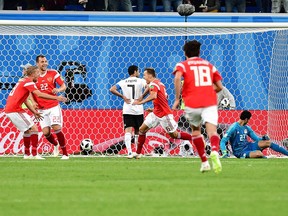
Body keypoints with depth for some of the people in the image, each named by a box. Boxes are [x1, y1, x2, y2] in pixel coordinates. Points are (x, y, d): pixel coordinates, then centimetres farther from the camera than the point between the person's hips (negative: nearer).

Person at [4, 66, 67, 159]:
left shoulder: (23, 81, 20)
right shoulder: (28, 82, -11)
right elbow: (39, 94, -23)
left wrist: (34, 112, 22)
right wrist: (56, 98, -21)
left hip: (9, 109, 10)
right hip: (14, 110, -10)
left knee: (27, 130, 21)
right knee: (33, 129, -9)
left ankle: (27, 154, 25)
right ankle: (34, 154, -12)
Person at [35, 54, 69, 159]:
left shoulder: (53, 73, -1)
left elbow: (63, 86, 0)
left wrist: (58, 90, -22)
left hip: (54, 106, -2)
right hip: (42, 109, 2)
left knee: (57, 128, -15)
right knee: (46, 132, -5)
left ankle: (65, 153, -4)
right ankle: (55, 145, 29)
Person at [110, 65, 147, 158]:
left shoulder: (123, 82, 5)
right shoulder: (141, 81, -1)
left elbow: (112, 89, -5)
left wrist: (123, 96, 1)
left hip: (127, 110, 1)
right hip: (138, 110, -1)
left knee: (128, 131, -7)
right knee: (138, 132, 14)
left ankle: (129, 152, -25)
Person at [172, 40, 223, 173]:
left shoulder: (182, 65, 10)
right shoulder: (209, 65, 20)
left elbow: (177, 78, -13)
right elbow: (219, 87, 19)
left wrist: (177, 99, -9)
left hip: (192, 103, -1)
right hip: (210, 102, 1)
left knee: (195, 130, 22)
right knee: (212, 130, -14)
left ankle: (204, 162, 21)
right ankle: (215, 151, -46)